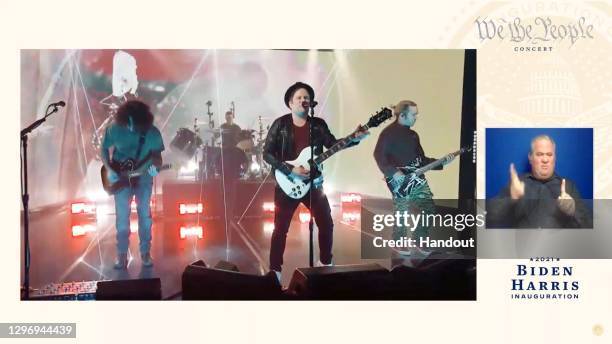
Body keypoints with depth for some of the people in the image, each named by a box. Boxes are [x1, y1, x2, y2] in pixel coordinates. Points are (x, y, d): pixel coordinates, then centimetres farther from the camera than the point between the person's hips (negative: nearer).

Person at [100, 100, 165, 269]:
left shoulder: (152, 132, -15)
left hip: (143, 176, 0)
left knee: (145, 214, 4)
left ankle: (145, 253, 16)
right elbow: (104, 150, -2)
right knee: (122, 216, 2)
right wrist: (109, 169, -13)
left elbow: (157, 154, -3)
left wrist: (155, 165, -24)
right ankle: (122, 254, 12)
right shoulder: (114, 129, -16)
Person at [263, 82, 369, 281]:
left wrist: (354, 139, -13)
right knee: (281, 229, -1)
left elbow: (333, 144, 3)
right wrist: (291, 170, -18)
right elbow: (267, 154, -9)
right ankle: (274, 270, 10)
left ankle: (325, 262, 29)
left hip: (313, 183, 4)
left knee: (326, 223, 9)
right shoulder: (280, 124, -6)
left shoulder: (318, 124, 5)